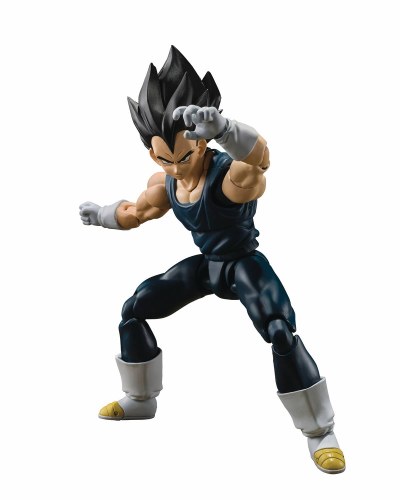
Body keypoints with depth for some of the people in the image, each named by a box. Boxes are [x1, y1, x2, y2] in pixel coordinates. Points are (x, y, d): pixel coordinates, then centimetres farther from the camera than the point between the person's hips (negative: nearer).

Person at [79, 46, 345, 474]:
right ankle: (140, 401, 28)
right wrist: (101, 215, 28)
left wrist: (223, 128, -76)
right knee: (133, 311, 7)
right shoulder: (164, 184, -7)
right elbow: (134, 212, 15)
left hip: (244, 265, -7)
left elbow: (259, 158, -58)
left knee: (281, 333, -29)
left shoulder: (232, 174, -31)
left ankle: (321, 434, -11)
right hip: (204, 265, 7)